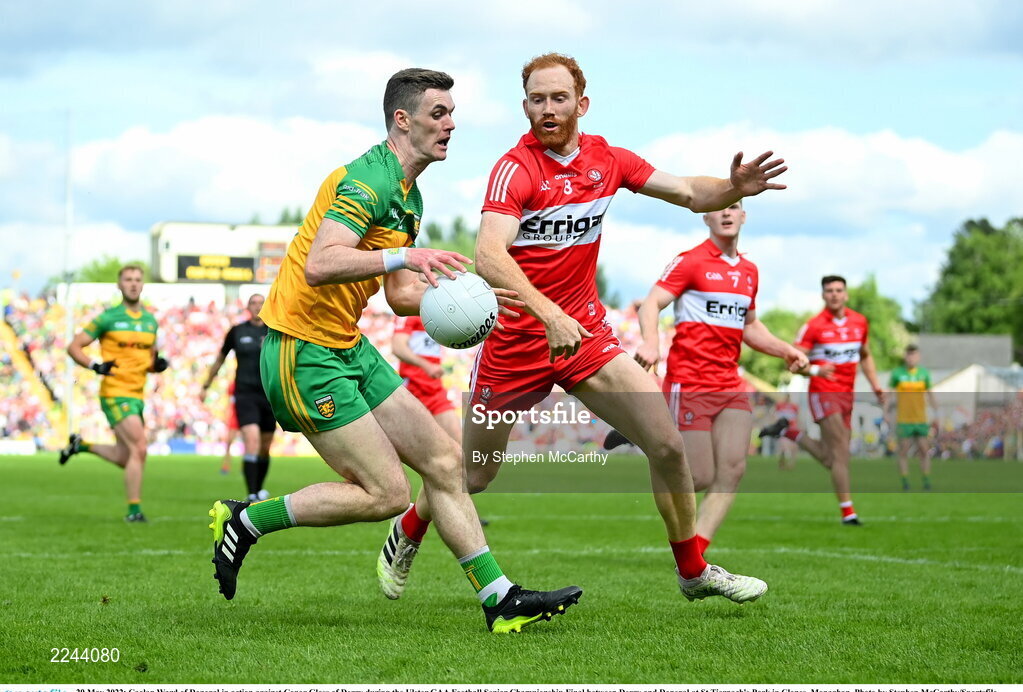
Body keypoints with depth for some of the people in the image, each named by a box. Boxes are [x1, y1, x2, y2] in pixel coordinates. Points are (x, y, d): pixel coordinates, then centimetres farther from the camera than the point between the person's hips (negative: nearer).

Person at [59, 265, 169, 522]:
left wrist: (157, 364, -1)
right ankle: (134, 510, -8)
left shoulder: (150, 320, 11)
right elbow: (74, 347, -3)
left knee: (125, 458, 12)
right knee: (139, 449, -16)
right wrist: (95, 366, -19)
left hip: (137, 395, 7)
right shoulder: (108, 318, -6)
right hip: (115, 393, -7)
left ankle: (81, 445, 36)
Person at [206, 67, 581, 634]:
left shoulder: (410, 198, 15)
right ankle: (245, 520, 4)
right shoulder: (368, 180, -18)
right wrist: (405, 255, -36)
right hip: (303, 353, -10)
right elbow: (319, 265, -31)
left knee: (443, 460, 5)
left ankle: (500, 600, 8)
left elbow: (400, 295, 21)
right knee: (386, 493, -10)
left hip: (348, 349, 10)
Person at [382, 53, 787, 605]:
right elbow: (488, 255, -32)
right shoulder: (516, 168, -17)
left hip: (584, 332, 5)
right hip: (515, 339, -4)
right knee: (471, 476, 7)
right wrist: (549, 316, -46)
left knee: (667, 444, -5)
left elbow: (690, 194, 9)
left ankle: (693, 570, 12)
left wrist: (733, 188, -14)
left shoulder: (606, 159, 2)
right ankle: (409, 532, 38)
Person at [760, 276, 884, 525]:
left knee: (831, 460, 8)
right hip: (823, 394, -6)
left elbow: (865, 356, 23)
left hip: (846, 395, 6)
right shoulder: (814, 326, -8)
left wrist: (876, 387, 14)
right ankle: (847, 511, -10)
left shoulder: (860, 322, 8)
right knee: (841, 451, -14)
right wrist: (816, 370, -29)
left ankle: (788, 432, 27)